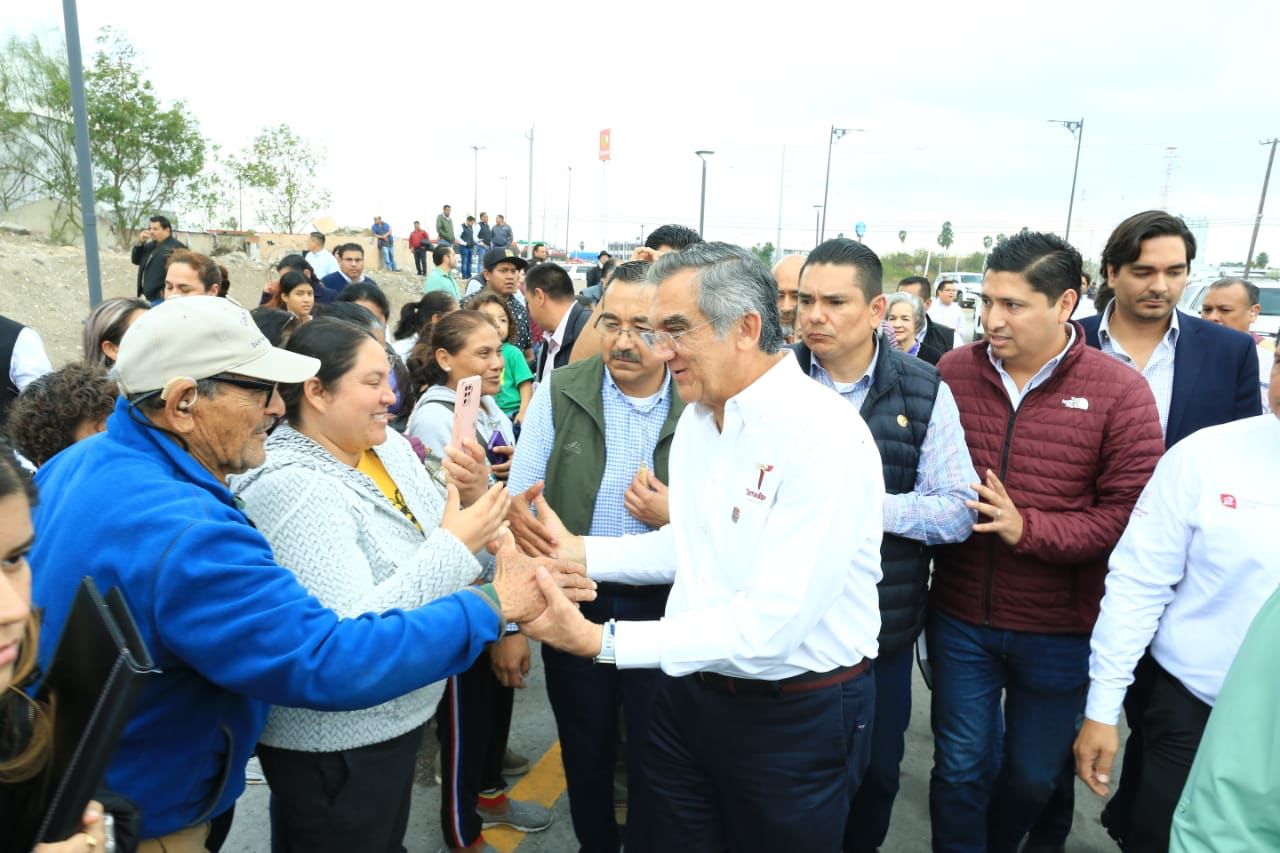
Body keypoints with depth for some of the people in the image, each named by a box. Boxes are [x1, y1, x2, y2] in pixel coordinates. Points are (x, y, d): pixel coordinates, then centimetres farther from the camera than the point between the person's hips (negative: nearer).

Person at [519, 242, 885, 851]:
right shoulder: (698, 416, 2)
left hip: (796, 716, -6)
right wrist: (579, 551, -1)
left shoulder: (825, 438, -25)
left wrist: (601, 641, -30)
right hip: (691, 687, 7)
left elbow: (771, 626, -29)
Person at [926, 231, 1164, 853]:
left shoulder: (1119, 393, -11)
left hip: (1061, 632, 0)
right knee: (961, 768, 13)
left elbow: (1132, 514, -15)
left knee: (1033, 777, 21)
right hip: (960, 619, 1)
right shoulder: (952, 371, -4)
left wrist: (1028, 530, -24)